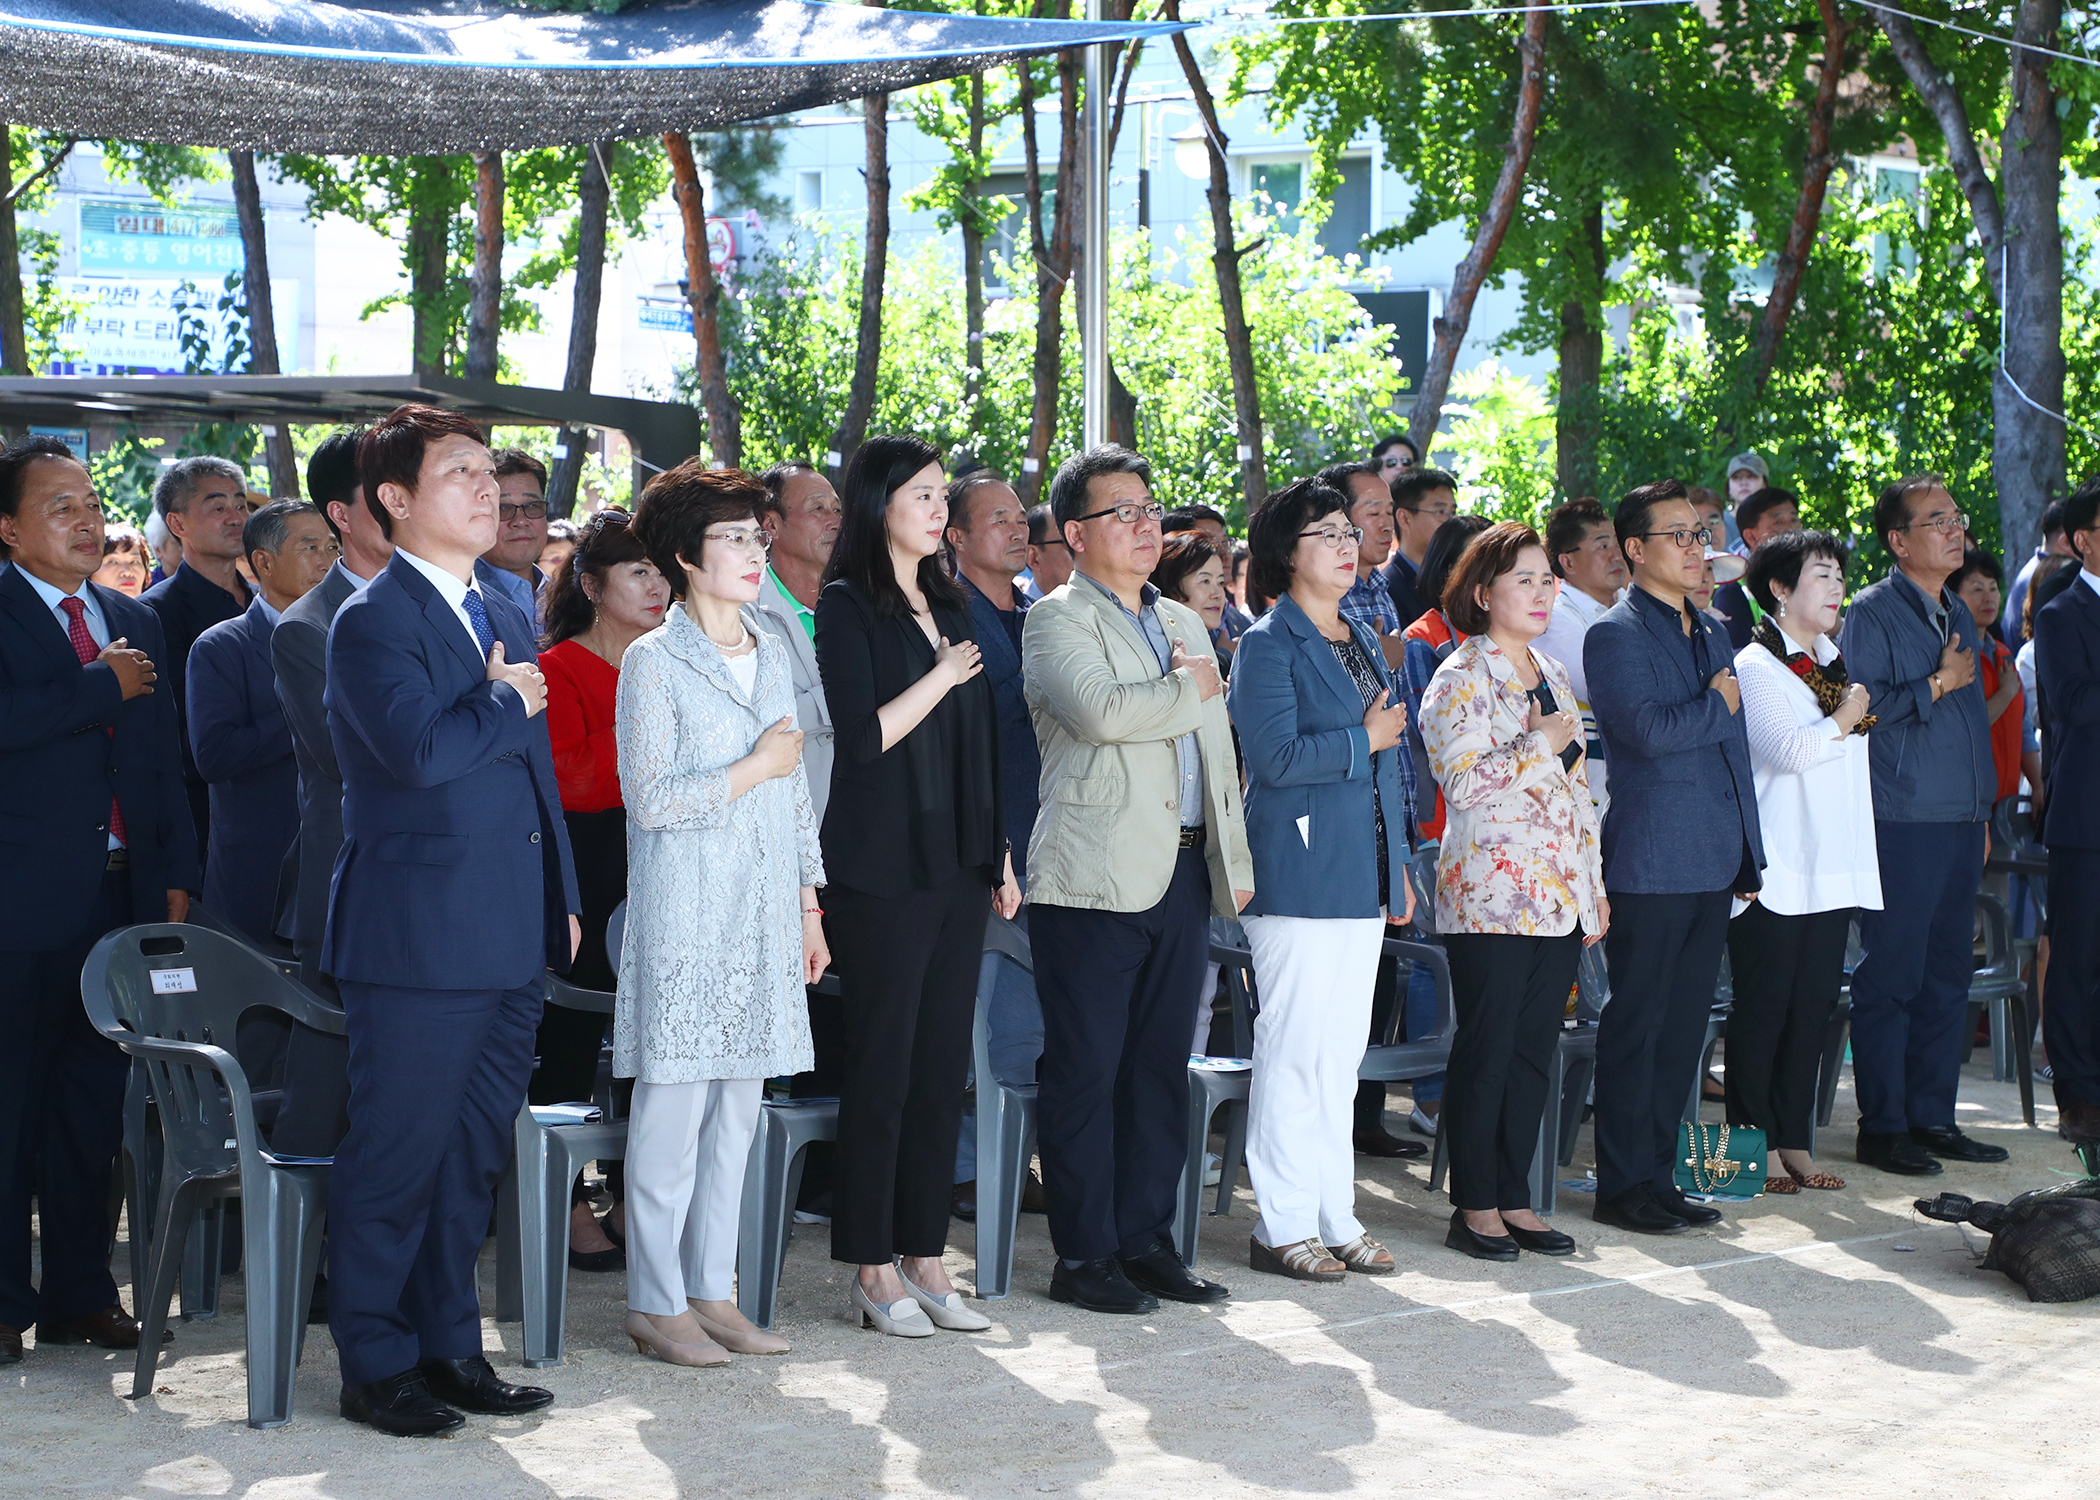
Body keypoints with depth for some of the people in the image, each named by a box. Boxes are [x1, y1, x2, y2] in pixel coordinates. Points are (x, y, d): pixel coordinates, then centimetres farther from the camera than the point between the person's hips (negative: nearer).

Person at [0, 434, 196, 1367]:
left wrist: (174, 880, 9)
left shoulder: (135, 623, 16)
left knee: (94, 1106, 9)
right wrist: (105, 686, -12)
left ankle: (79, 1292, 16)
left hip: (123, 896, 6)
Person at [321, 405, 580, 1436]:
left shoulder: (505, 618, 17)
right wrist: (506, 702, -10)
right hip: (418, 939, -8)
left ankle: (448, 1349, 22)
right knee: (397, 1156, -2)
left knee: (473, 1157, 13)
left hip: (511, 942, 8)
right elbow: (420, 748, -27)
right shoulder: (372, 622, -10)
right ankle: (376, 1364, 7)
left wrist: (563, 898, 19)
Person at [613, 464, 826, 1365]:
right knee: (674, 1106, -4)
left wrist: (809, 901, 15)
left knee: (737, 1108, 8)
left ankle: (713, 1292, 14)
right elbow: (652, 798, -14)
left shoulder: (769, 655, 14)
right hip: (685, 913, -7)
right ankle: (656, 1302, 2)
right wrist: (754, 769, -10)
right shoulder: (654, 662, -6)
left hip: (763, 918, 7)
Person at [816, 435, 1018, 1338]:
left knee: (943, 1065, 7)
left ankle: (922, 1254, 14)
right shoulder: (847, 608, -6)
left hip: (956, 866, 7)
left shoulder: (949, 606, 15)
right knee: (883, 1066, -2)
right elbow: (863, 737, -16)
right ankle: (871, 1270, 5)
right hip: (881, 868, -7)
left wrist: (999, 856, 15)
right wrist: (944, 675, -9)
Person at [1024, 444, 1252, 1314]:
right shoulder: (1058, 620, -3)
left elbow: (1217, 752, 24)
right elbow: (1102, 711, -21)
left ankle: (1145, 1243, 16)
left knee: (1159, 1068, 9)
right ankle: (1084, 1257, 1)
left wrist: (1235, 860, 17)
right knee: (1086, 1071, -4)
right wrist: (1190, 689, -5)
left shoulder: (1184, 622, 21)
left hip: (1182, 874, 7)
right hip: (1097, 876, -7)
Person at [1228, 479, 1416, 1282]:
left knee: (1342, 1051, 10)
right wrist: (1363, 740, -9)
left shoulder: (1363, 641, 17)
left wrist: (1398, 867, 18)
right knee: (1296, 1049, -6)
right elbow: (1275, 755, -18)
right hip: (1299, 875, -8)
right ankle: (1282, 1226, 1)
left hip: (1362, 876, 8)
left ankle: (1335, 1218, 16)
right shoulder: (1267, 645, -7)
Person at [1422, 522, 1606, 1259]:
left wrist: (1593, 884, 16)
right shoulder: (1460, 679, -6)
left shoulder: (1551, 674, 16)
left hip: (1560, 894, 7)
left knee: (1535, 1049, 7)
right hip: (1490, 893, -7)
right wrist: (1541, 747, -13)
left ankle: (1514, 1200, 13)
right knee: (1486, 1051, -3)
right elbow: (1463, 783, -16)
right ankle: (1474, 1207, 4)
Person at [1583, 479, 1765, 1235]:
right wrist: (1716, 705, -6)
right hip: (1650, 866, -8)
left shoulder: (1710, 633, 18)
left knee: (1683, 1028, 11)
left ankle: (1658, 1178, 18)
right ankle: (1623, 1186, 4)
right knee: (1637, 1026, -2)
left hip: (1713, 861, 8)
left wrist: (1748, 854, 17)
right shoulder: (1616, 634, -8)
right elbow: (1650, 730, -23)